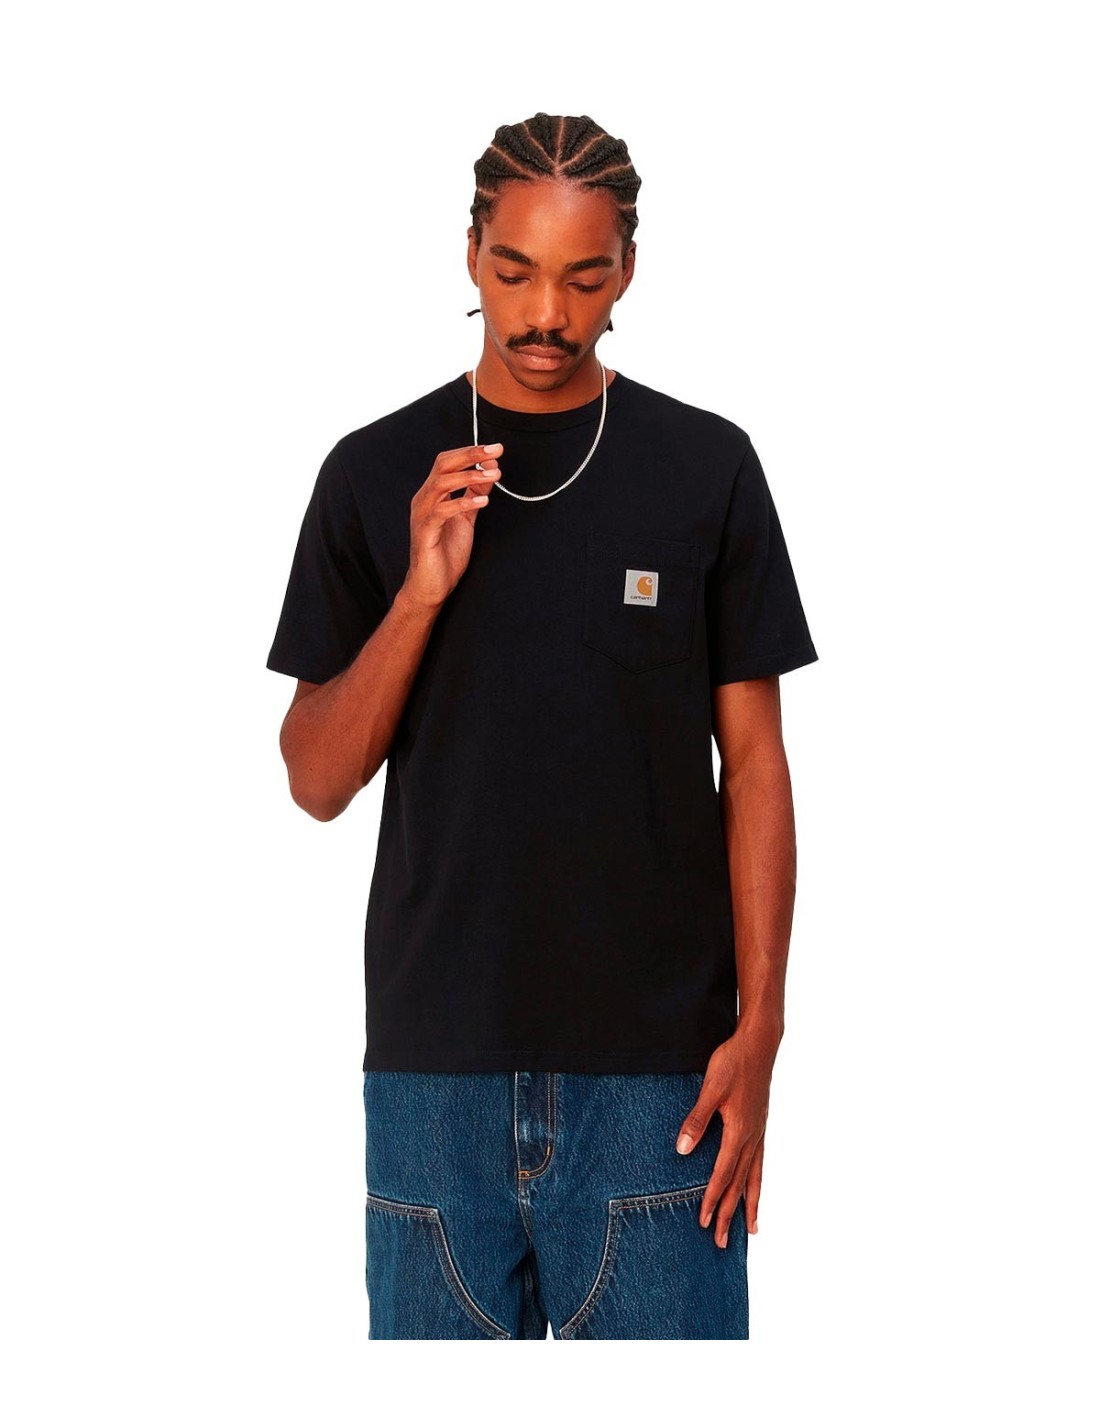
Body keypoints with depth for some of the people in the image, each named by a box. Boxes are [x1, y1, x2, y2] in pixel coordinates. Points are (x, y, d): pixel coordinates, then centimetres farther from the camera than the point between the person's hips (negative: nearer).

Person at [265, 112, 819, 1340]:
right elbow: (317, 780, 3)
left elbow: (753, 764, 2)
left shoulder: (706, 467, 1)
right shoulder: (376, 475, 3)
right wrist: (420, 592, -12)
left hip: (654, 1056, -1)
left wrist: (758, 1028, -6)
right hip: (435, 1055, 1)